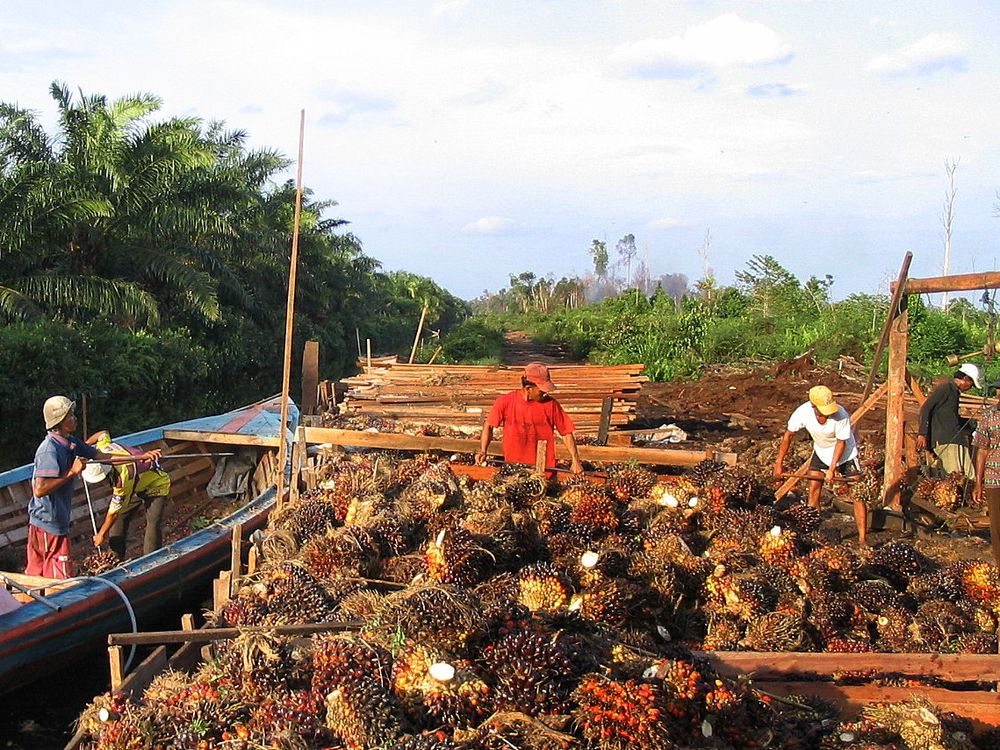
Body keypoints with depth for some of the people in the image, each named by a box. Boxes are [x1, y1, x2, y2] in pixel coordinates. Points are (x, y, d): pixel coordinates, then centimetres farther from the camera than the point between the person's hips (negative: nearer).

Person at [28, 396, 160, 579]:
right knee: (61, 577, -2)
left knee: (36, 574, 17)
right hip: (50, 522, -9)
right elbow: (39, 490, -28)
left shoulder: (71, 443, 6)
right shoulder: (49, 450, -22)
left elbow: (102, 456, 10)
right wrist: (71, 473, -24)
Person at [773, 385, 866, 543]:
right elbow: (788, 435, -11)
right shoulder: (802, 413, -27)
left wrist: (832, 468, -24)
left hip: (845, 453, -3)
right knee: (813, 490, 1)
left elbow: (841, 442, -21)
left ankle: (863, 539, -1)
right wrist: (779, 463, -8)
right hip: (821, 451, 3)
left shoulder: (841, 415, -36)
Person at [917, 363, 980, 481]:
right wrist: (922, 434, -19)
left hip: (958, 440, 10)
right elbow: (925, 409, -12)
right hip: (945, 440, -10)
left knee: (970, 476, 0)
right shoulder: (945, 388, -4)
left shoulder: (955, 392, 24)